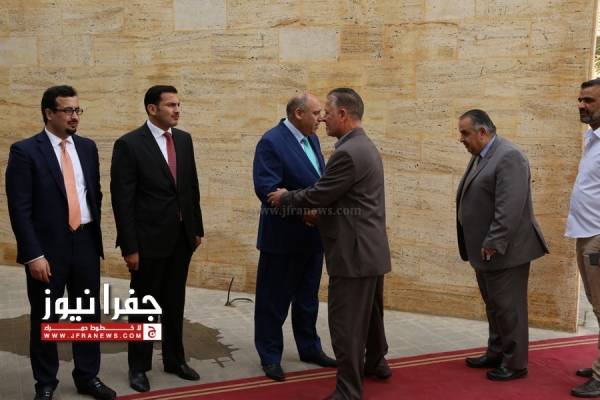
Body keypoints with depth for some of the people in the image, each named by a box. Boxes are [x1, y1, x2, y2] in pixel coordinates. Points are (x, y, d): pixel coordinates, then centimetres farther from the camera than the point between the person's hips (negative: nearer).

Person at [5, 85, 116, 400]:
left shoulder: (87, 147, 7)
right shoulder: (25, 151, -9)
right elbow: (19, 209, -13)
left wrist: (93, 233, 12)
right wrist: (34, 254, -17)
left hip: (86, 244, 5)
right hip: (48, 247, -4)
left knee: (89, 314, 13)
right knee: (45, 318, 9)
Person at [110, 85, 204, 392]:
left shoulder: (184, 139, 6)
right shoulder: (129, 144, -12)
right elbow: (122, 200, -13)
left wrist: (197, 228, 11)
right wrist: (129, 247, -14)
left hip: (182, 237, 5)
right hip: (149, 239, -5)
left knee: (175, 303, 16)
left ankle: (174, 359, 31)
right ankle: (139, 366, 25)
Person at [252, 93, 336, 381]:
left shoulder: (312, 139, 9)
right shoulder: (271, 141, -17)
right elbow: (266, 188, -24)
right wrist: (300, 211, -29)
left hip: (312, 234, 8)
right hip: (283, 236, -8)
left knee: (308, 297, 20)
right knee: (274, 300, 7)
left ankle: (309, 348, 35)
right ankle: (270, 356, 21)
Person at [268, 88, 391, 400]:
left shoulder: (348, 153, -21)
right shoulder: (365, 146, 13)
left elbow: (318, 194, -17)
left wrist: (284, 197, -2)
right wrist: (319, 212, 17)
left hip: (355, 252, -11)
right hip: (371, 248, 11)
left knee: (345, 324, -3)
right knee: (369, 312, 26)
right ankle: (375, 362, 44)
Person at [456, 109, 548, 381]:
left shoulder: (509, 157, -17)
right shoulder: (480, 156, 13)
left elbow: (510, 208, -24)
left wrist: (493, 244, -23)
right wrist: (482, 246, 13)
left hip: (504, 250, -9)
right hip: (485, 249, 9)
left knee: (508, 307, 1)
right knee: (494, 305, 18)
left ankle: (515, 363, 14)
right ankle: (496, 354, 31)